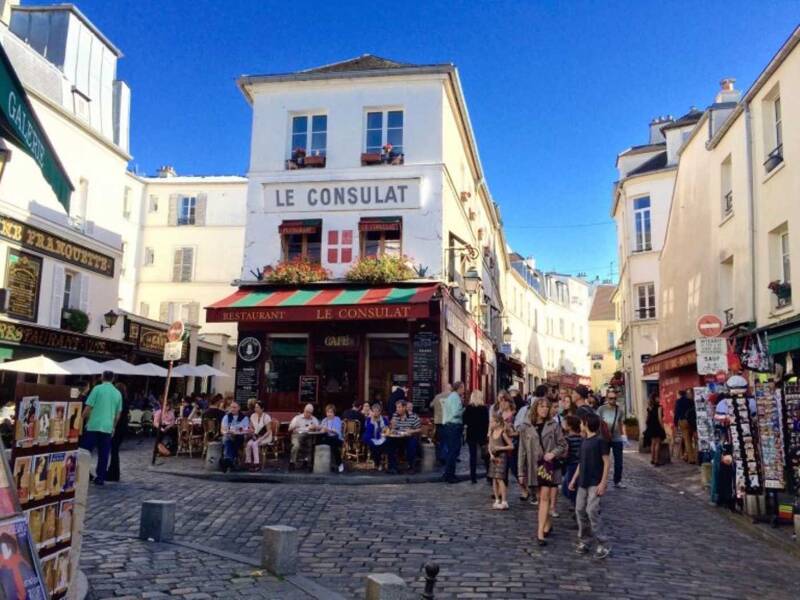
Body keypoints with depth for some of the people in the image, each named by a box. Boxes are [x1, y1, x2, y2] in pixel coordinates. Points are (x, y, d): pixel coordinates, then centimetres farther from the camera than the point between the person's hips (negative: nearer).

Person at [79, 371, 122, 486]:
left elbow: (88, 408, -5)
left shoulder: (97, 389, -3)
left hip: (93, 426, -3)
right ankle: (100, 478, 8)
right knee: (103, 455, 7)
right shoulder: (118, 393, 10)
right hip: (107, 427, 3)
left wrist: (83, 420, 8)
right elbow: (118, 414, 14)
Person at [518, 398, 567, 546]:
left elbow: (563, 444, 5)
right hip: (533, 466, 2)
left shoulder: (554, 425, -1)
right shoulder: (526, 427, 1)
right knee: (540, 498, 13)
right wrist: (521, 471, 2)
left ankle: (541, 532, -9)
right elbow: (523, 450, 3)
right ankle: (548, 524, 32)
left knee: (545, 498, -8)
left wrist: (553, 453, -15)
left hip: (549, 465, -2)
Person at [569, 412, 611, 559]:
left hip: (595, 483, -8)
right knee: (580, 510, 6)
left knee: (592, 511, -14)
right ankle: (584, 540, 18)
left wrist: (603, 483, -17)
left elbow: (607, 462, -12)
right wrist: (574, 479, 17)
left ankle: (603, 544, -4)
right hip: (583, 482, 8)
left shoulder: (599, 441, -11)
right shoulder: (584, 441, 12)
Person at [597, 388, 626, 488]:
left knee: (618, 461, 7)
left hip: (617, 439, 2)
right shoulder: (601, 409, -2)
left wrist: (624, 435, -2)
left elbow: (622, 424, 7)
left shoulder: (620, 409, 3)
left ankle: (617, 481, 21)